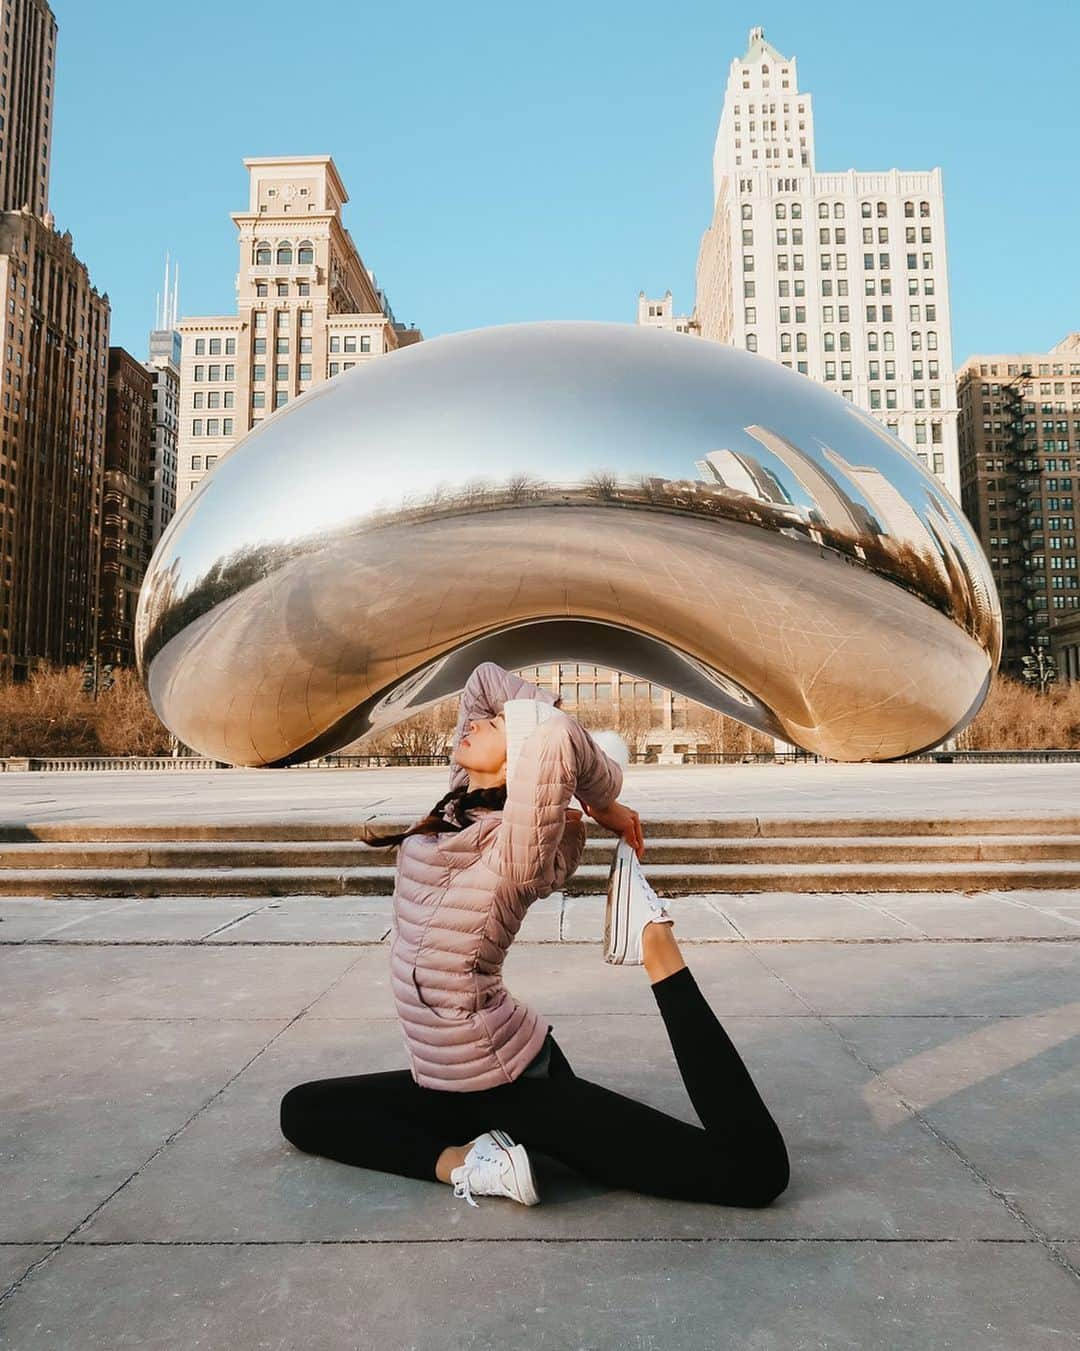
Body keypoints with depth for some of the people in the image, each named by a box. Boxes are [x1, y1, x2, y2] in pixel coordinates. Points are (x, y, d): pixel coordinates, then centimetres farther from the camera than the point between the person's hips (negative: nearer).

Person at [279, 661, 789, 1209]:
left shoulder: (516, 852, -21)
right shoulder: (456, 806, 3)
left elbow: (552, 737, -41)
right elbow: (483, 677, 6)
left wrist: (604, 803, -22)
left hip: (521, 1086, -8)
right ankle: (463, 1162, 0)